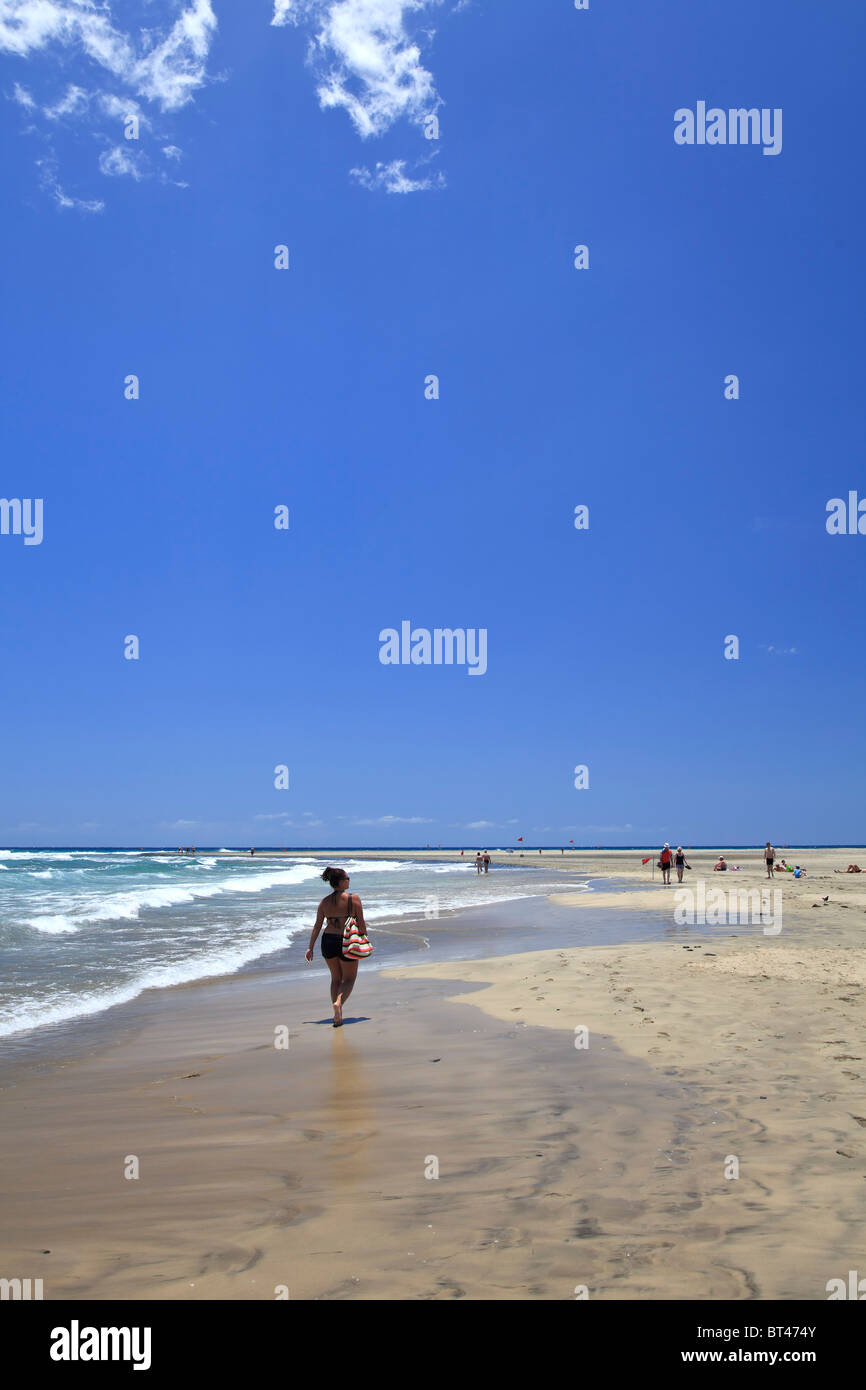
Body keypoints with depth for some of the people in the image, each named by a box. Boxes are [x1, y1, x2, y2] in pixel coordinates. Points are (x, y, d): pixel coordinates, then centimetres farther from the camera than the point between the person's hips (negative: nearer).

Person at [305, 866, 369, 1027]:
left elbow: (317, 926, 2)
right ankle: (339, 1002, -18)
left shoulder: (324, 902, 2)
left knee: (336, 978, 21)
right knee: (349, 979, 11)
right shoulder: (354, 899, -9)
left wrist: (310, 947, 6)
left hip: (328, 941, 4)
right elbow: (361, 924, -7)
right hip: (347, 942, -4)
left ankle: (338, 1015, 18)